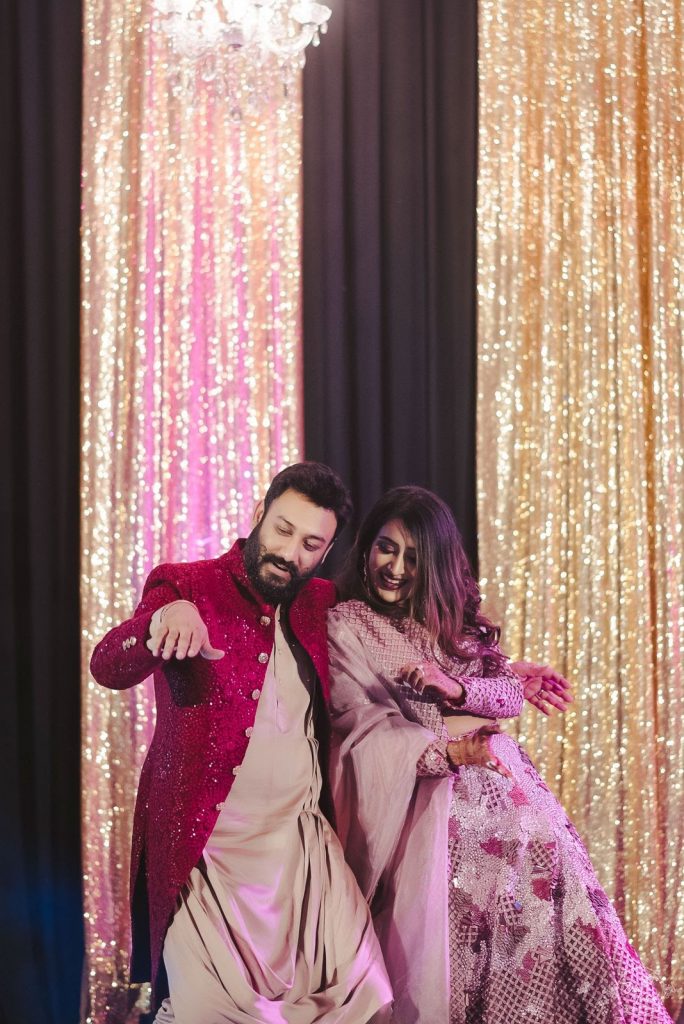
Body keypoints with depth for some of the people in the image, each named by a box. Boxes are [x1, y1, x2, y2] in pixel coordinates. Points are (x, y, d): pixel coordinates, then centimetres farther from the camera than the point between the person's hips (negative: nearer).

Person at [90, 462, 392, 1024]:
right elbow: (107, 668, -17)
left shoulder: (322, 604, 9)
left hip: (304, 839, 5)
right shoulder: (186, 587, -4)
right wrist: (165, 618, -38)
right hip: (206, 845, -4)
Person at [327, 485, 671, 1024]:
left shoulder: (454, 615, 18)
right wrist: (445, 750, -25)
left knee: (550, 858, -13)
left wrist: (454, 689, -12)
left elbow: (513, 692, 9)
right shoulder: (345, 625, 2)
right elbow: (365, 725, -9)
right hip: (422, 782, -5)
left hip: (496, 776, 5)